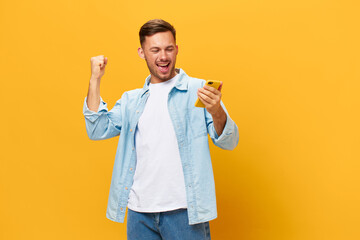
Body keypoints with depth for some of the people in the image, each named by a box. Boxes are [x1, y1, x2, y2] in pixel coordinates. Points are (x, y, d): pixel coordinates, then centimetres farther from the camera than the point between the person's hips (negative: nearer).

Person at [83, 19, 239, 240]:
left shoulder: (198, 90, 0)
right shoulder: (131, 100, 13)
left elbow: (229, 142, -7)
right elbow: (98, 130, 3)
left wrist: (216, 112, -28)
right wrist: (95, 80, 1)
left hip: (183, 210, -3)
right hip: (139, 210, 4)